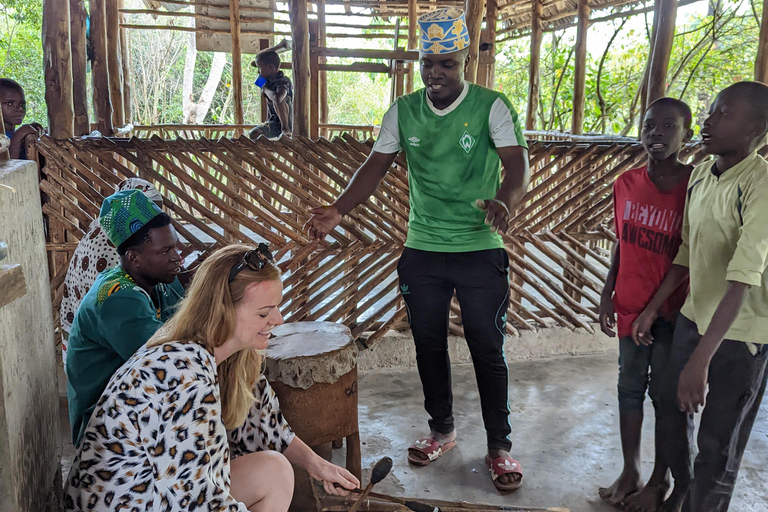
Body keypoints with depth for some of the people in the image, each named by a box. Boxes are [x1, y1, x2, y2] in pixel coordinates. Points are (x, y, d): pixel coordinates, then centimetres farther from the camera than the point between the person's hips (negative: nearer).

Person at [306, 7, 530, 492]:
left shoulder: (492, 106, -7)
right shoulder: (403, 111, 3)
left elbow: (517, 164, -19)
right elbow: (376, 166, -1)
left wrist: (504, 202, -42)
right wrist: (338, 210, -17)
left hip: (480, 250, -3)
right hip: (422, 250, 4)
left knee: (488, 349, 5)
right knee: (429, 344, 14)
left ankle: (500, 446, 22)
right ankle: (442, 430, 35)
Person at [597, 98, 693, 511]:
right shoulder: (626, 183, 1)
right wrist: (607, 295, 8)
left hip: (672, 311, -4)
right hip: (631, 306, 4)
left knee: (665, 395, 9)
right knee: (630, 389, 14)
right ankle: (629, 472, 31)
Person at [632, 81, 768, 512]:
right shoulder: (699, 175, 0)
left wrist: (701, 358, -33)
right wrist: (653, 309, 13)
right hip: (695, 317, 7)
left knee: (717, 445, 5)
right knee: (671, 415, 19)